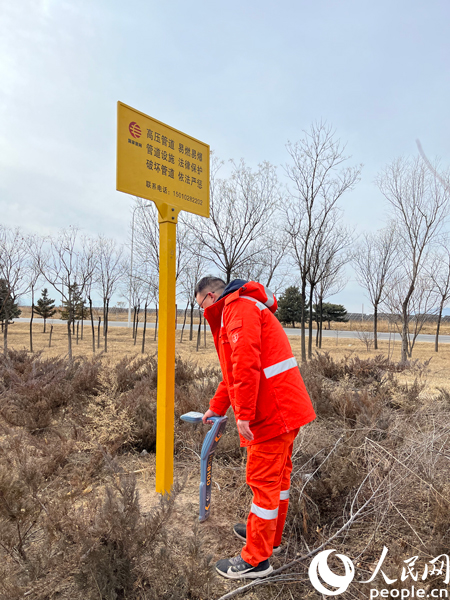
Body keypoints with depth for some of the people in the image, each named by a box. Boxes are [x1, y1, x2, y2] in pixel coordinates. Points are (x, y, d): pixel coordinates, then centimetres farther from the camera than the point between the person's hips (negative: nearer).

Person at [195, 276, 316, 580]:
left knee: (264, 481, 0)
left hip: (274, 411, -11)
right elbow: (233, 371, 28)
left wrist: (244, 415, -23)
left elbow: (247, 366, -25)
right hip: (288, 407, 11)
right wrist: (217, 407, 30)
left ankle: (256, 560, 13)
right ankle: (271, 536, 38)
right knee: (279, 474, 21)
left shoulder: (239, 308, -11)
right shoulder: (249, 308, 23)